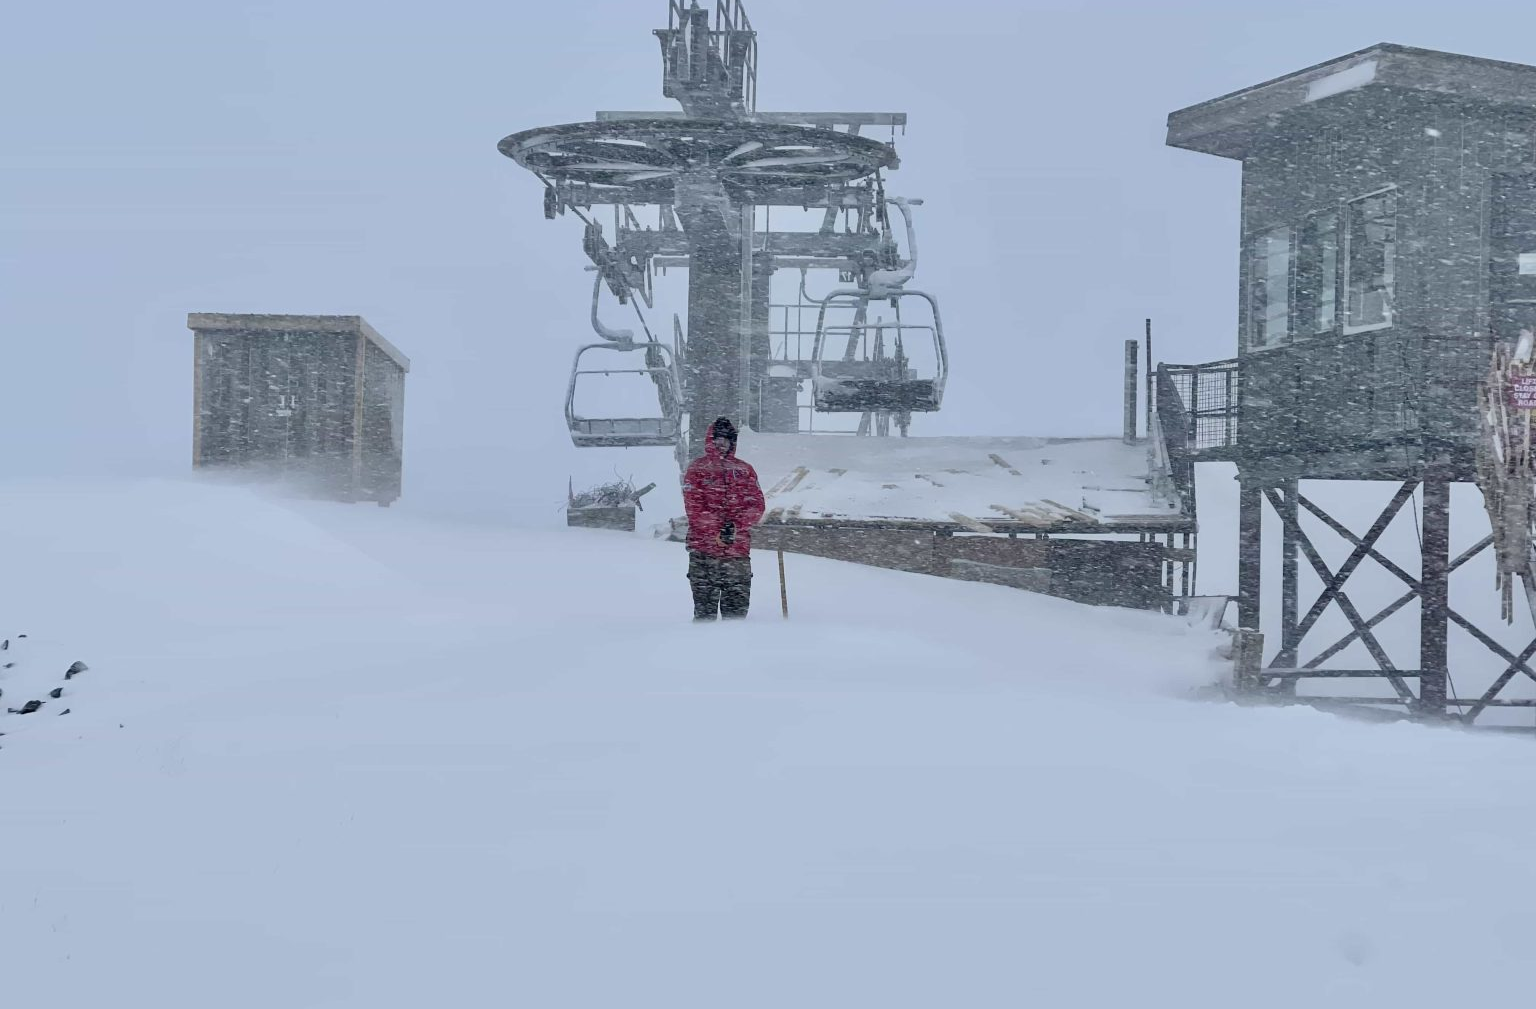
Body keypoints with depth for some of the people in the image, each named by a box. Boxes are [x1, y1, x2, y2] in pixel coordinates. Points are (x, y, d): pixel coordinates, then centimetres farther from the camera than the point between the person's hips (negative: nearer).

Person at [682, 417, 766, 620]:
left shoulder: (745, 470, 13)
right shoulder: (697, 468, 5)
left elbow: (756, 505, 5)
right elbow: (694, 507, -5)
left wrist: (735, 526, -12)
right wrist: (719, 529, -16)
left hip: (738, 548, 3)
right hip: (704, 549, -3)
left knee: (738, 607, 3)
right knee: (705, 606, -3)